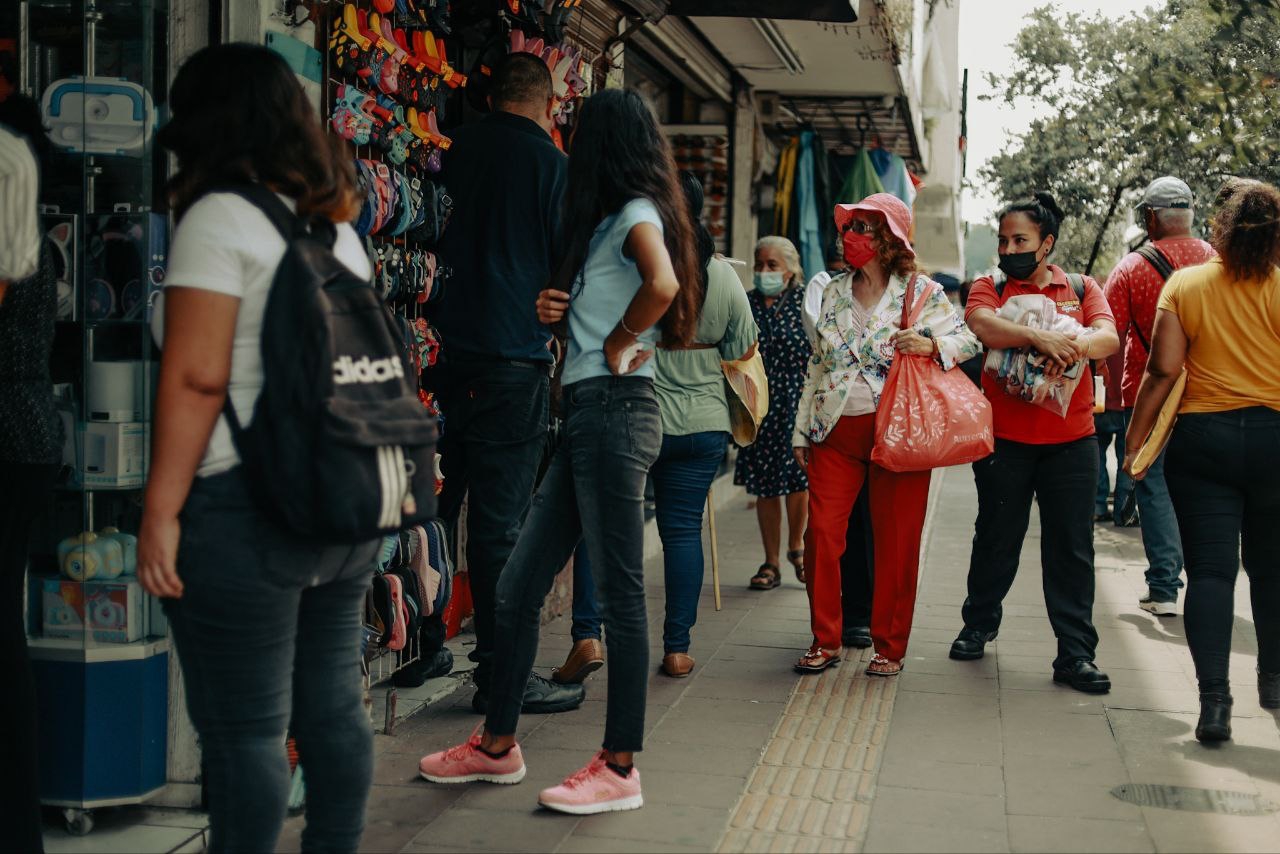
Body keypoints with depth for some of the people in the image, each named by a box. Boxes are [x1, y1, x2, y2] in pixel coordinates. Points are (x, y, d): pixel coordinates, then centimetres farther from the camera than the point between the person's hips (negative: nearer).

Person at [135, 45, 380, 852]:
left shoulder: (220, 217, -9)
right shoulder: (336, 224, 13)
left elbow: (197, 377, -15)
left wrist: (162, 511, -13)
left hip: (243, 505, -8)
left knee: (245, 730, -1)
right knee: (334, 708, 14)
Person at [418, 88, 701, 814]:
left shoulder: (636, 211, -7)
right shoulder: (613, 221, 21)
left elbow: (662, 284, -27)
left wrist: (618, 346, -13)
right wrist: (558, 309, 6)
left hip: (615, 408, -10)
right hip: (588, 412, 10)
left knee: (620, 591, -4)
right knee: (520, 584, 11)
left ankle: (621, 768, 4)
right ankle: (497, 745, 21)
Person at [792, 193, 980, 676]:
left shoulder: (921, 292, 0)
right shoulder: (834, 293, 13)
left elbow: (967, 340, 3)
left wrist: (931, 345, -18)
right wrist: (801, 430, 16)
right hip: (836, 432, 4)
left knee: (896, 542, 1)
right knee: (821, 533, -4)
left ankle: (889, 647, 14)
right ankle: (825, 641, 10)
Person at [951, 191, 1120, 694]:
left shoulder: (1081, 289, 10)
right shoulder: (990, 288, 6)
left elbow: (1108, 337, -8)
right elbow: (980, 325, -17)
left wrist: (1072, 347, -30)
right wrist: (1038, 338, -32)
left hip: (1071, 441, 1)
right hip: (1005, 440, -1)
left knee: (1071, 549, 1)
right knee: (996, 540, 11)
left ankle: (1075, 653, 6)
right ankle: (979, 625, 32)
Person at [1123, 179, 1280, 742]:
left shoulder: (1184, 284, -3)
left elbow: (1163, 370, -7)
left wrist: (1135, 440, 1)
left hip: (1201, 439, -1)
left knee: (1210, 570, 0)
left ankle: (1214, 701, -10)